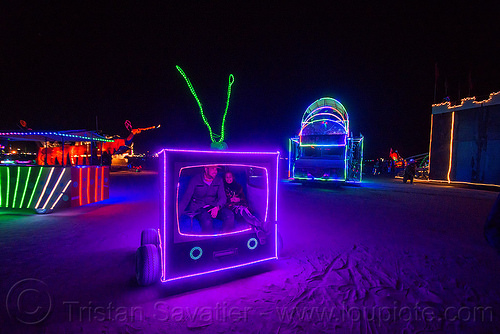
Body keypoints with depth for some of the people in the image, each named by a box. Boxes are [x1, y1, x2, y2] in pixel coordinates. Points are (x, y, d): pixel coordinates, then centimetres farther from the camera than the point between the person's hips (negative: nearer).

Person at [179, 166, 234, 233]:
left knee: (230, 215, -27)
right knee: (207, 221, -37)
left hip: (214, 206, 3)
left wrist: (217, 207, -21)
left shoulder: (219, 180, 4)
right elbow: (186, 198, -5)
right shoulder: (195, 179, -5)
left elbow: (222, 197, 1)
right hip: (199, 208, -3)